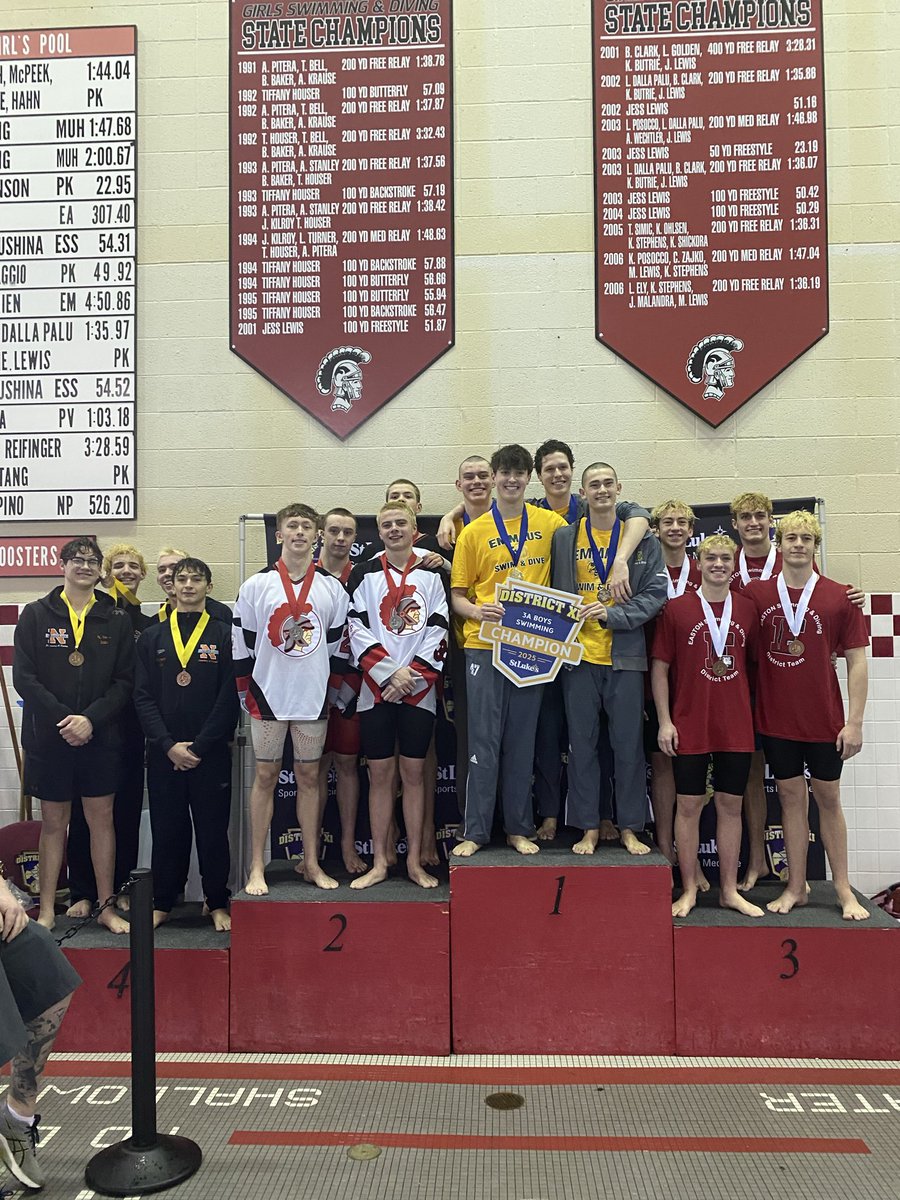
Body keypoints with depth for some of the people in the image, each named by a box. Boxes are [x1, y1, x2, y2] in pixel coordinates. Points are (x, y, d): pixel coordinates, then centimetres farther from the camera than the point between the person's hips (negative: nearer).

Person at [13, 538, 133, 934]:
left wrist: (91, 719, -14)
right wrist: (62, 719, -14)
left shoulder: (116, 621, 4)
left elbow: (124, 682, -1)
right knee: (53, 820, 8)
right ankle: (47, 909, 19)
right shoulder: (36, 615, 2)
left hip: (101, 737, 1)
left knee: (101, 817, 6)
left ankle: (106, 906, 16)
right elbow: (24, 677, -5)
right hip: (48, 736, -1)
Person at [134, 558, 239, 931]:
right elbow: (143, 697, 3)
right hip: (163, 753, 2)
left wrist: (199, 746, -11)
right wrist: (169, 745, -9)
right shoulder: (152, 638, 9)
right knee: (167, 830, 9)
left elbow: (230, 698, -4)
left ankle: (217, 903, 19)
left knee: (213, 830, 5)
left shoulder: (224, 635, 2)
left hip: (211, 754, -2)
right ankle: (162, 903, 23)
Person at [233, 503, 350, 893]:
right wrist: (247, 695, 1)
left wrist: (333, 692, 6)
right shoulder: (256, 585, 0)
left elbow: (339, 646, 9)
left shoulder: (332, 588, 5)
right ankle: (257, 868, 12)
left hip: (314, 699, 2)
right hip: (268, 697, -1)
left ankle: (312, 864, 18)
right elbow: (241, 645, 2)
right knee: (265, 777, 4)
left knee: (309, 777, 9)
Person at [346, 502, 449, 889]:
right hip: (376, 689, 0)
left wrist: (411, 673, -9)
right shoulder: (364, 574, 6)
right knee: (379, 773, 4)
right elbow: (357, 630, -2)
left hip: (419, 689, 0)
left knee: (414, 773, 5)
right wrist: (390, 673, -11)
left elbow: (438, 630, 1)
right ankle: (379, 863, 14)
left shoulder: (432, 574, 7)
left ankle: (414, 862, 15)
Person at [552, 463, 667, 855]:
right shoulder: (563, 538, 6)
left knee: (629, 745, 5)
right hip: (579, 655, 0)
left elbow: (654, 594, -2)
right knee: (582, 743, 5)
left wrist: (611, 614, -15)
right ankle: (588, 827, 16)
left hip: (625, 655, 0)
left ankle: (630, 828, 18)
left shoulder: (644, 539, 4)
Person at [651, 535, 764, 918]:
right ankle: (689, 890, 17)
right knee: (689, 805, 5)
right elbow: (659, 667, -2)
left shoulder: (747, 609, 5)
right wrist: (665, 721, -6)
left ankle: (729, 890, 22)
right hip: (690, 726, -2)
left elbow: (754, 664, 12)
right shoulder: (676, 608, -3)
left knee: (730, 804, 9)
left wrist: (756, 712, 7)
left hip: (737, 726, 3)